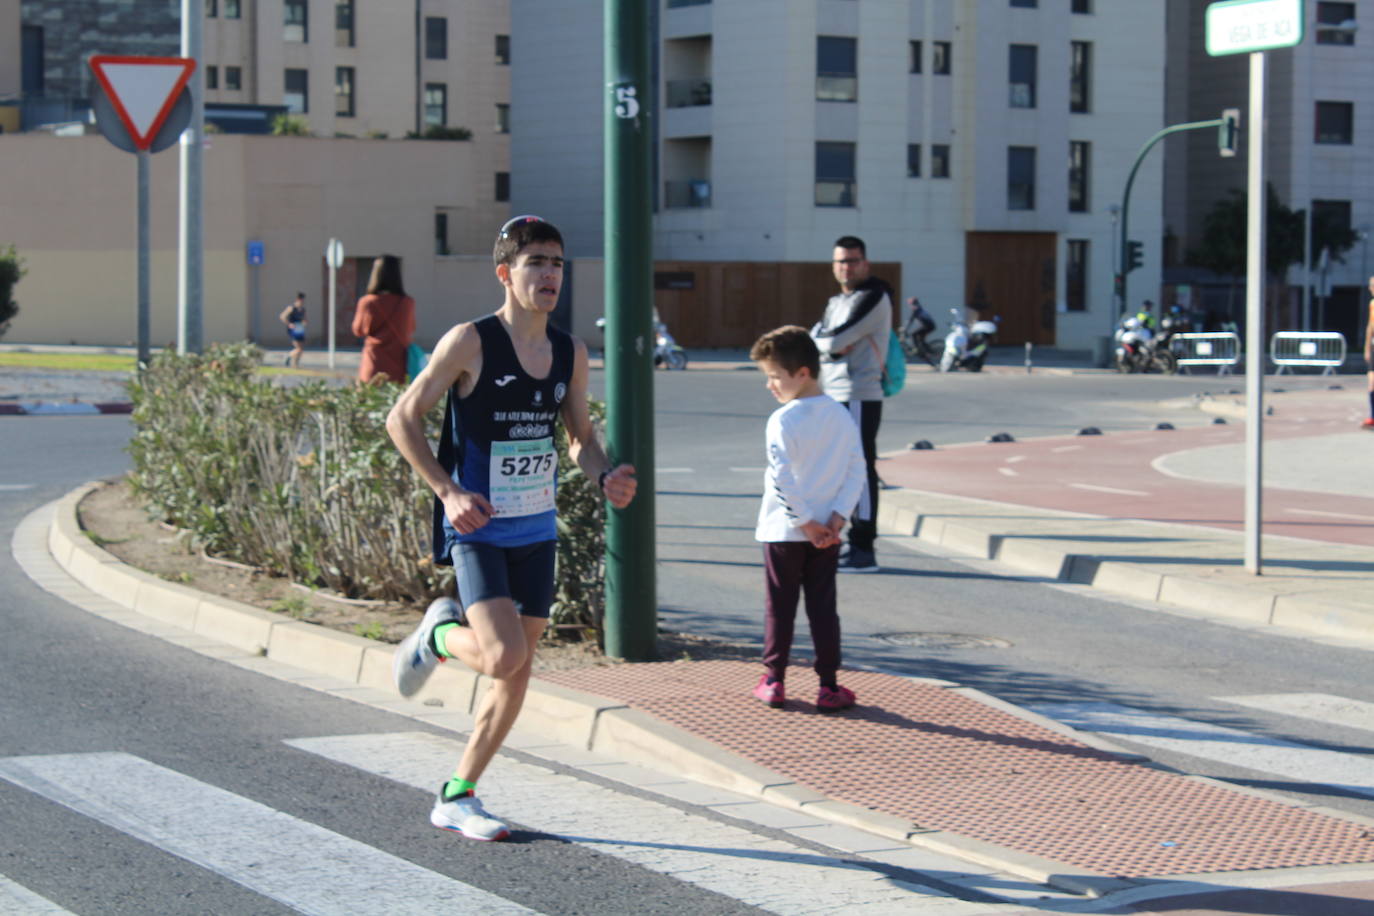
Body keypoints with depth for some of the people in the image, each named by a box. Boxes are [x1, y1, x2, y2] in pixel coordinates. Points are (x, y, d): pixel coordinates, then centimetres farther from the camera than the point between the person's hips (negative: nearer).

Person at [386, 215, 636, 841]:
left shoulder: (570, 354, 5)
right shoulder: (470, 343, -12)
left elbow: (580, 436, 18)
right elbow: (402, 419, -7)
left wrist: (605, 476, -4)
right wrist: (447, 491, -17)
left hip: (536, 531, 6)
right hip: (477, 530, -6)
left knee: (517, 676, 7)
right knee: (503, 656, -22)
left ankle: (457, 797, 20)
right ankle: (438, 635, 12)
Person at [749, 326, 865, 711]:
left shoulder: (783, 421, -14)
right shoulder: (842, 416, 3)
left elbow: (782, 478, -19)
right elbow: (857, 471, 0)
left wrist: (804, 522, -13)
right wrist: (837, 517, -4)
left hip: (783, 531, -4)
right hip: (826, 533, 4)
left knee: (779, 606, 7)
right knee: (823, 607, 7)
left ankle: (773, 680, 13)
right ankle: (829, 686, 6)